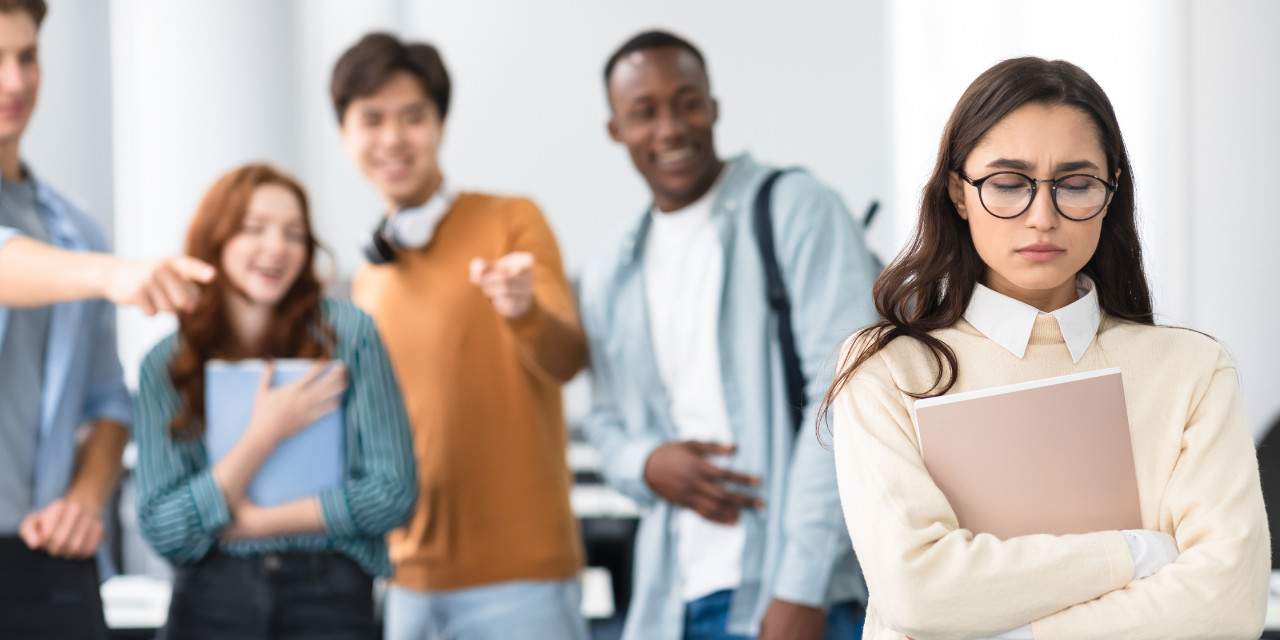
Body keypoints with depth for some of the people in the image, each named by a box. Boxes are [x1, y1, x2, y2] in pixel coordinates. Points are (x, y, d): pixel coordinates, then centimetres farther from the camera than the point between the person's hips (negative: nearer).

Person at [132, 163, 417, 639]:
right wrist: (265, 434, -12)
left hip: (330, 600, -1)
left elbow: (393, 493, -5)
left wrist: (252, 522, -5)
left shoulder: (348, 333, -3)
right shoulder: (165, 366, 1)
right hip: (210, 601, 1)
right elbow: (163, 531, -5)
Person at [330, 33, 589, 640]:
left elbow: (567, 360, -17)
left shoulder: (510, 223, -2)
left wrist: (524, 311, -36)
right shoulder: (368, 279, 14)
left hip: (518, 574, -5)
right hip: (411, 582, 5)